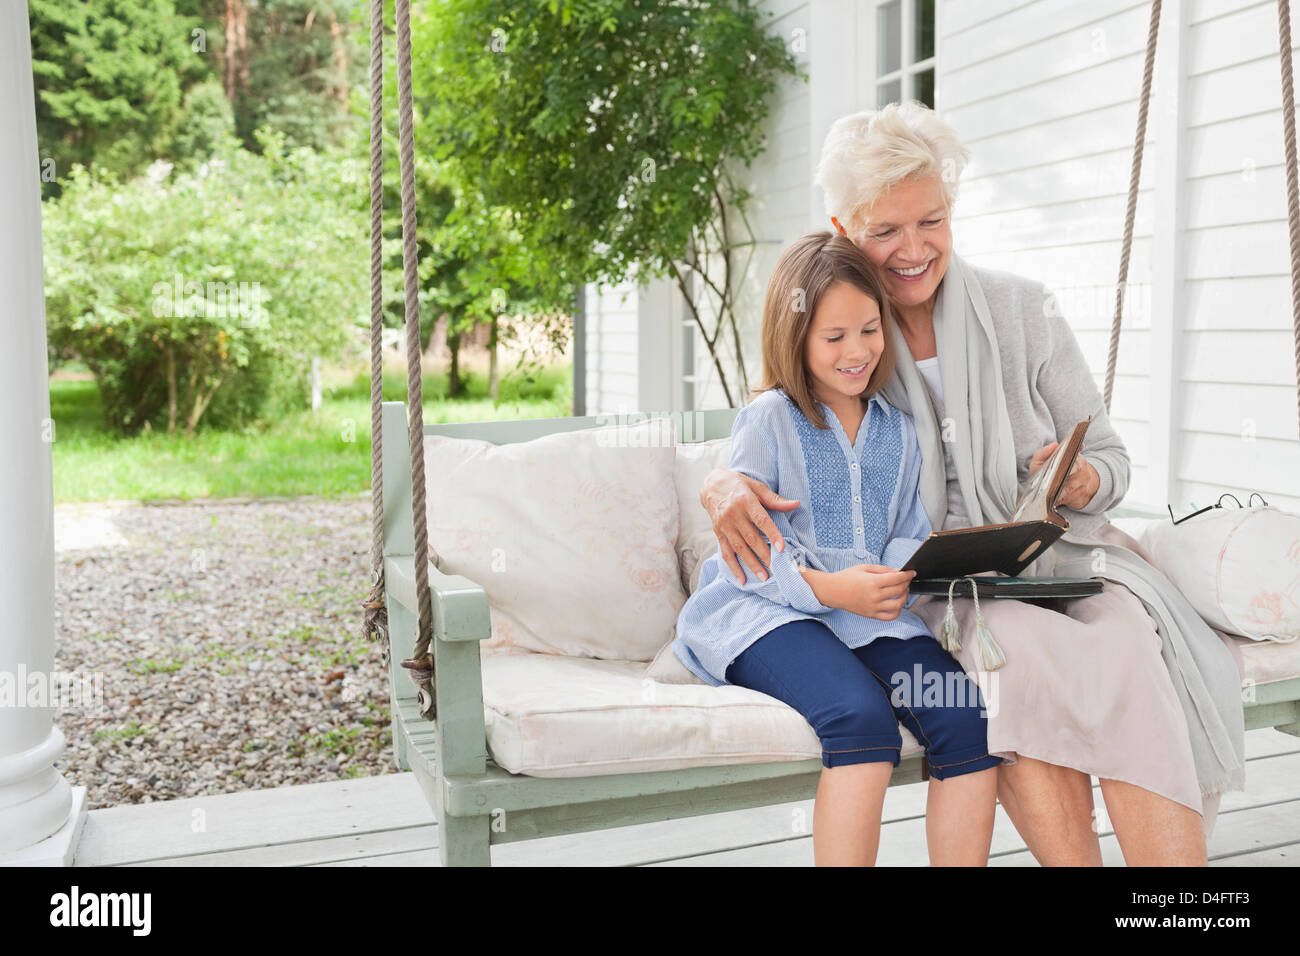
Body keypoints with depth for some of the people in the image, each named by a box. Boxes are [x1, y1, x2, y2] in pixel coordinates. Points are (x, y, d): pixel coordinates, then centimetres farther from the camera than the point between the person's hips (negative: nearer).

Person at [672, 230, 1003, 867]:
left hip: (872, 618, 5)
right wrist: (829, 587, -22)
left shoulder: (899, 430, 17)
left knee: (971, 720, -20)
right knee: (864, 717, -33)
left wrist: (898, 575, -10)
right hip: (769, 615, -5)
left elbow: (908, 535, 16)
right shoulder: (768, 419, 1)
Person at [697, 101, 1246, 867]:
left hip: (1060, 554, 1)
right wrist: (725, 488, -21)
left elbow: (1110, 460, 5)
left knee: (1125, 654, -32)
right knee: (1014, 645, -35)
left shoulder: (1023, 309, 0)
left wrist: (1081, 481, -21)